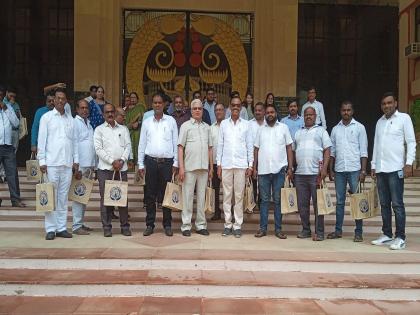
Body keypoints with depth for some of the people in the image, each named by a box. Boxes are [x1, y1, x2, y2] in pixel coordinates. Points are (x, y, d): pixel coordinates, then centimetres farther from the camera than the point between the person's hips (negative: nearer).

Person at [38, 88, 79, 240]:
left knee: (63, 197, 7)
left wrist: (75, 160, 8)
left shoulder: (70, 119, 13)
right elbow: (41, 140, 0)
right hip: (51, 163, -3)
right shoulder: (46, 117, 4)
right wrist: (42, 161, -6)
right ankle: (50, 229, 4)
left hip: (67, 164, 3)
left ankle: (62, 228, 12)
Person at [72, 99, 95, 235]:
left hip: (89, 166, 8)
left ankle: (81, 223, 20)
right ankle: (76, 226, 1)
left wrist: (93, 165, 13)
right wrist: (77, 167, -16)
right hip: (80, 166, -8)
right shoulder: (75, 123, -7)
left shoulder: (88, 123, 17)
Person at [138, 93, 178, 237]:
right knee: (150, 195, 4)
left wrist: (175, 163, 0)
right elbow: (142, 144, 10)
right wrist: (141, 164, 5)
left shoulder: (171, 121, 6)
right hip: (151, 161, 1)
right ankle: (150, 225, 13)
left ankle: (167, 225, 12)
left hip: (167, 161, -1)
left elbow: (176, 143, 5)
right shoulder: (147, 122, 10)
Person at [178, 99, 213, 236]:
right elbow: (180, 147, -2)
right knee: (187, 196, 1)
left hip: (204, 167, 4)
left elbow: (210, 148, 16)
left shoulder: (207, 127, 14)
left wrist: (211, 167, 11)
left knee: (201, 197, 8)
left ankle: (201, 225, 16)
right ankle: (186, 226, 8)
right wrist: (181, 167, -10)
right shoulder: (186, 125, 3)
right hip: (189, 167, -3)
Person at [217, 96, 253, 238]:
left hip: (241, 165, -1)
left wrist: (250, 165, 1)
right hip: (226, 164, 1)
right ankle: (228, 224, 12)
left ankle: (237, 225, 8)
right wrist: (219, 164, 3)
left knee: (239, 196, 1)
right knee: (227, 195, 4)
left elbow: (250, 146, 6)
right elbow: (220, 145, 8)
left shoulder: (246, 124, 6)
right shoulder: (224, 124, 8)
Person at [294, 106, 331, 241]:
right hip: (300, 174, 4)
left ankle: (319, 232, 5)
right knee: (302, 204, 7)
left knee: (317, 204, -2)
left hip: (316, 173, -4)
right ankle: (305, 230, 17)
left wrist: (324, 168, -12)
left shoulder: (321, 131, 8)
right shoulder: (298, 133, 19)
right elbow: (293, 151, 19)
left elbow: (327, 150, 0)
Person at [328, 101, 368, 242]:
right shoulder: (335, 129, 11)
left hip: (354, 169, -3)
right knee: (339, 201, 8)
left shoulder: (359, 127, 2)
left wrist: (363, 170, -8)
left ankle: (359, 232, 6)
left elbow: (363, 151, -1)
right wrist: (330, 170, 6)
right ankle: (338, 230, 16)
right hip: (339, 170, 3)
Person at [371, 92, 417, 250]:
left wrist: (409, 163, -12)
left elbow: (411, 142, -3)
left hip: (396, 169, -5)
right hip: (381, 169, 6)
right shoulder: (380, 121, 17)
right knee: (384, 204, 9)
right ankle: (387, 235, 16)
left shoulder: (404, 118, 2)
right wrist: (373, 166, 15)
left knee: (397, 204, -5)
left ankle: (400, 238, 1)